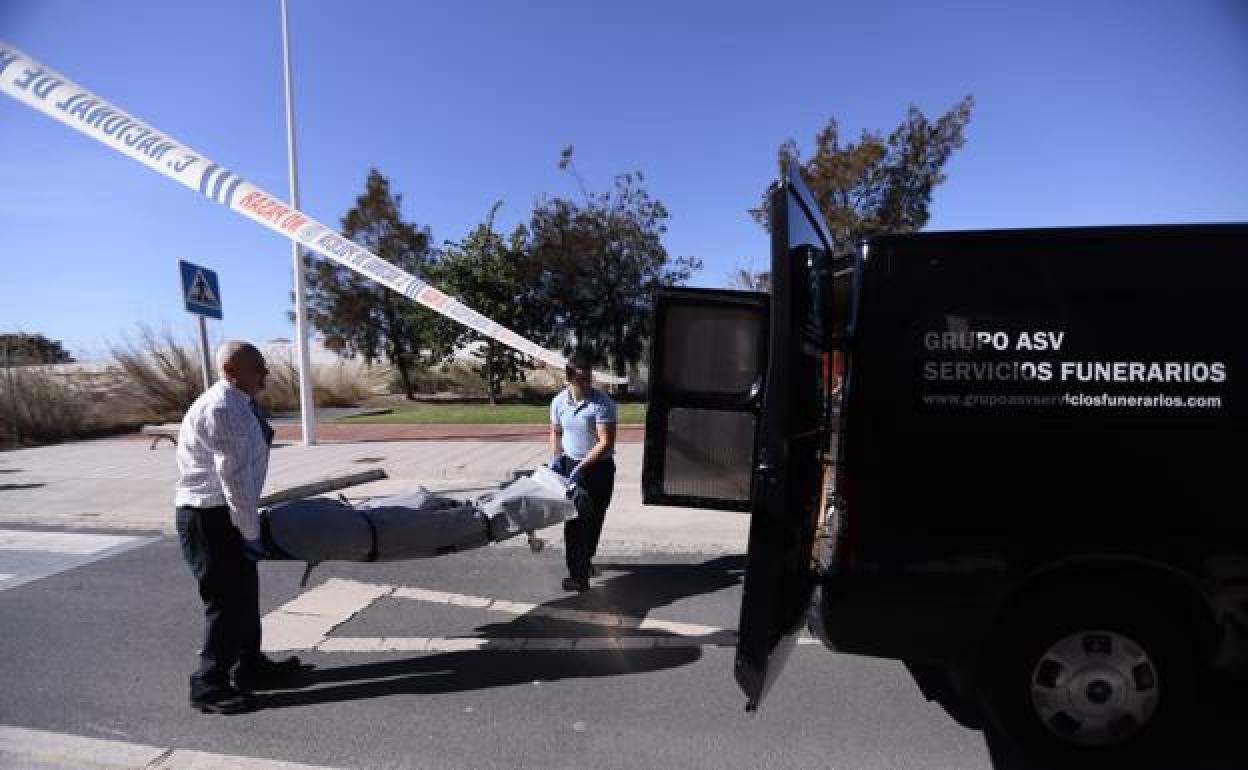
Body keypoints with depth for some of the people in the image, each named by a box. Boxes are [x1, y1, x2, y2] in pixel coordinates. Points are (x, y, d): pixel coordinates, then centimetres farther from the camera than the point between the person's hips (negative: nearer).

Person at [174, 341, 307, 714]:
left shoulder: (242, 404, 8)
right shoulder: (218, 408, -22)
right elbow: (232, 476, -23)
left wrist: (250, 525, 16)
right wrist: (251, 533, -18)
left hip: (227, 513, 10)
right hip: (207, 516, -10)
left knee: (245, 590, 18)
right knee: (227, 599, -3)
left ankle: (251, 665, 33)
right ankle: (208, 686, 12)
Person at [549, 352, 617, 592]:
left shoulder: (602, 403, -17)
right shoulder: (559, 402, -1)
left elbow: (606, 443, -20)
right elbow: (555, 432, 15)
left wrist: (582, 468, -23)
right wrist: (556, 458, -1)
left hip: (599, 468, -4)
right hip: (570, 465, 4)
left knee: (593, 519, 4)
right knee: (573, 519, 4)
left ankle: (586, 558, 27)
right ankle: (578, 574, 17)